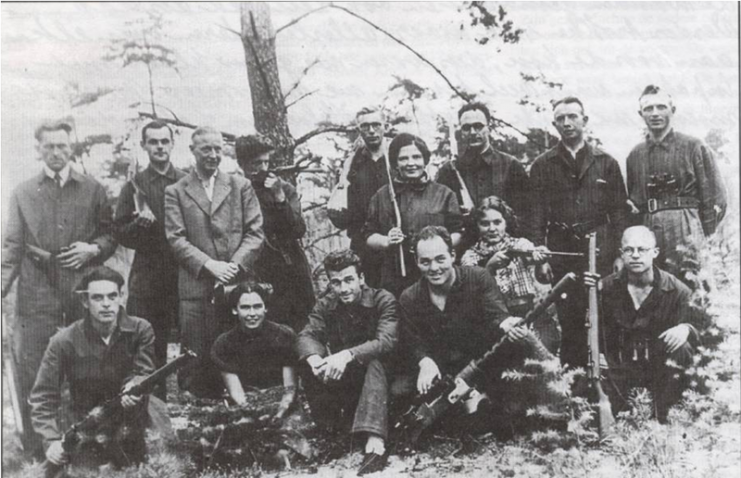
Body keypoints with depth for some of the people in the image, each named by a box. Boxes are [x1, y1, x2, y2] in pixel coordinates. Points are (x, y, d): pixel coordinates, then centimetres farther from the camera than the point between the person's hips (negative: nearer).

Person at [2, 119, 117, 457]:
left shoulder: (93, 191, 10)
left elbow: (110, 235, 12)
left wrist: (93, 249, -8)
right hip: (37, 296, 0)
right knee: (33, 369, -1)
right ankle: (36, 445, 9)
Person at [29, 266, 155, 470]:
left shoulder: (141, 331, -10)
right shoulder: (64, 342, -12)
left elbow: (144, 373, -10)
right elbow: (42, 397, -7)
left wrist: (133, 386, -34)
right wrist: (52, 440, -18)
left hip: (129, 429, 2)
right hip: (86, 436, -2)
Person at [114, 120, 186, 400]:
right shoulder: (134, 186, 7)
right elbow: (121, 235, 4)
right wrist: (141, 223, -15)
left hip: (185, 274, 1)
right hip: (148, 279, 0)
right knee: (150, 348, 0)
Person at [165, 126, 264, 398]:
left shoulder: (240, 186, 13)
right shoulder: (175, 192, 10)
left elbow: (255, 232, 6)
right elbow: (176, 238, 0)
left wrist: (235, 266, -8)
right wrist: (210, 265, -12)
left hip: (238, 284, 1)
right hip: (196, 287, -1)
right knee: (197, 360, -2)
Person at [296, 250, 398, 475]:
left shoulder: (383, 300, -12)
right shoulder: (325, 306, 0)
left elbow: (386, 342, -28)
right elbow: (306, 336, -15)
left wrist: (347, 355, -44)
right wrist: (315, 359, -40)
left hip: (377, 377, -3)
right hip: (342, 382, 3)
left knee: (376, 360, -36)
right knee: (308, 365, -21)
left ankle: (375, 442, -51)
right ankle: (330, 430, -22)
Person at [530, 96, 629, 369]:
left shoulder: (606, 163, 10)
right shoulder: (542, 166, 9)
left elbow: (618, 211, 7)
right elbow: (537, 213, 5)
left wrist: (620, 253, 0)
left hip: (599, 251, 0)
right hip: (561, 252, 0)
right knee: (569, 318, 0)